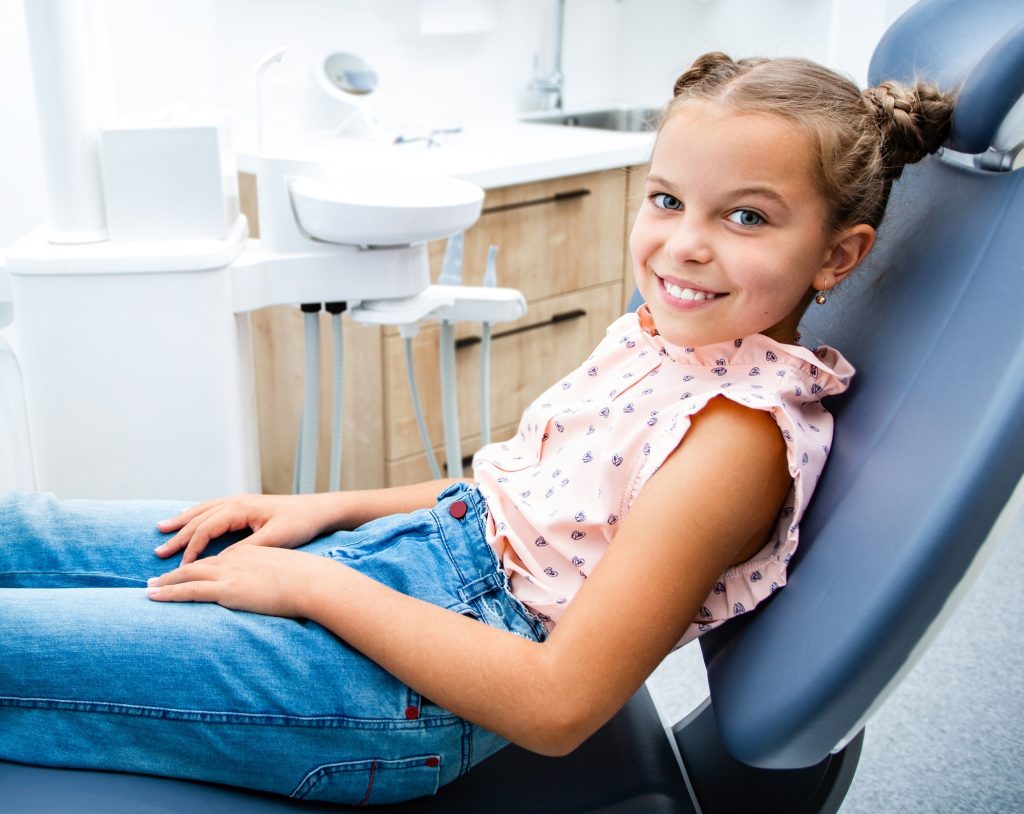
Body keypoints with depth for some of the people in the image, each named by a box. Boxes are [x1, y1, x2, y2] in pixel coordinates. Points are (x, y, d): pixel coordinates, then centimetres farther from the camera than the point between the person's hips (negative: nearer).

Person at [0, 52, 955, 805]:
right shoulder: (668, 329, 4)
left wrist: (313, 584, -17)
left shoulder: (743, 432, -22)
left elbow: (555, 705, -24)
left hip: (412, 692, -8)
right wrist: (332, 508, 7)